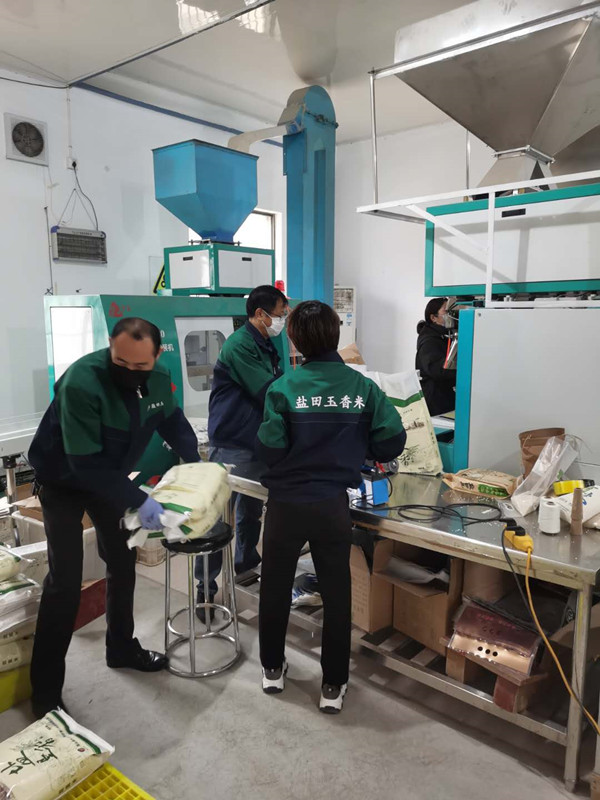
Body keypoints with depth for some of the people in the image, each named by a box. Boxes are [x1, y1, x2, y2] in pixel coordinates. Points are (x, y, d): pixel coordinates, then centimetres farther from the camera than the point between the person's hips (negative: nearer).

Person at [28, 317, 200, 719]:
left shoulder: (159, 379, -16)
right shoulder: (81, 382, -36)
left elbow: (172, 419, 4)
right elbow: (85, 463, -36)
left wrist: (194, 461, -6)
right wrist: (139, 500, -35)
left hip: (111, 477, 6)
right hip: (64, 480, -6)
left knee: (123, 562, 13)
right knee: (66, 580, -9)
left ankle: (122, 648, 34)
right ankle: (46, 689, 8)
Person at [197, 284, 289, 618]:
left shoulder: (266, 346, 11)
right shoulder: (239, 346, -19)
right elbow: (269, 392, -23)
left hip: (257, 442, 9)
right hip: (231, 445, -9)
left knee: (252, 507, 21)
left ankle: (246, 560, 41)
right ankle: (205, 588, 9)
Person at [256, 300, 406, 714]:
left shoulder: (284, 387, -12)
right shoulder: (363, 387, -6)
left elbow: (270, 450, -15)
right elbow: (393, 443, -7)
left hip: (286, 503, -1)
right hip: (333, 505, 1)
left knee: (276, 587, 20)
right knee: (336, 593, 16)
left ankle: (273, 668, 38)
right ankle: (333, 686, 27)